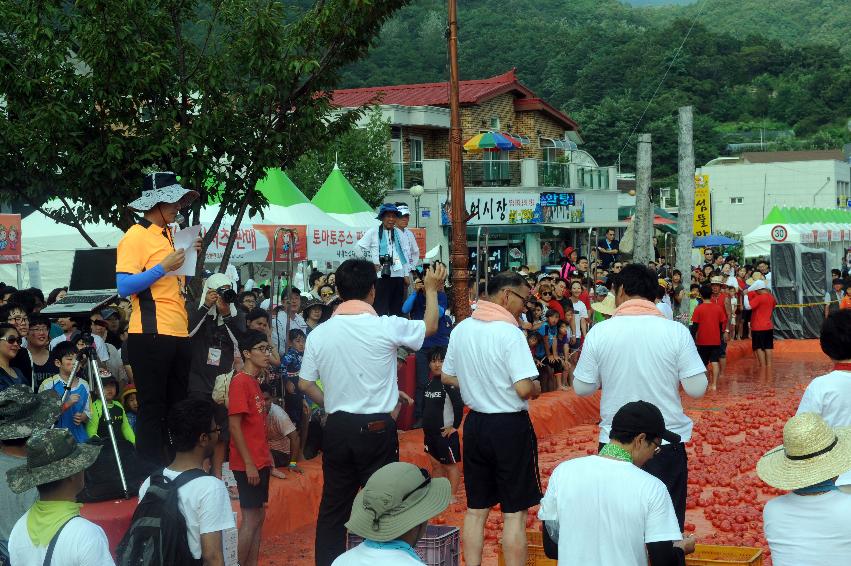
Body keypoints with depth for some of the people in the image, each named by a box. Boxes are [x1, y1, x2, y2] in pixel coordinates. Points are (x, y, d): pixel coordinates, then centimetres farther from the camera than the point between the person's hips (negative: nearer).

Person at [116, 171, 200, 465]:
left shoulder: (170, 235, 17)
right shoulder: (136, 236, -8)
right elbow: (124, 287, -17)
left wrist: (190, 256, 9)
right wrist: (163, 267, -21)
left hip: (178, 333, 8)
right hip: (151, 334, -8)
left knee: (177, 408, 12)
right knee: (152, 410, -3)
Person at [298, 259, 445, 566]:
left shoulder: (319, 334, -1)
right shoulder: (386, 327, -10)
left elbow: (305, 383, 7)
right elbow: (430, 326, 9)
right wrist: (432, 289, 23)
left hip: (336, 428, 3)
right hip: (376, 428, -3)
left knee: (333, 507, 11)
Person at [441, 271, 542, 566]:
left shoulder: (461, 329, 3)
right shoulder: (510, 333, -18)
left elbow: (447, 377, 14)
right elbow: (525, 388, -22)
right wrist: (537, 386, -1)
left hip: (475, 423, 6)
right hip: (510, 426, -6)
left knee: (476, 508, 15)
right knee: (514, 513, 3)